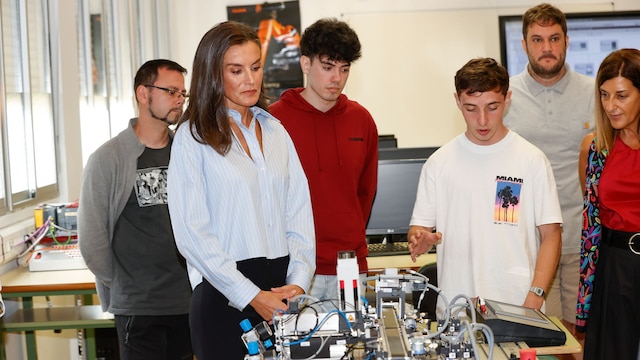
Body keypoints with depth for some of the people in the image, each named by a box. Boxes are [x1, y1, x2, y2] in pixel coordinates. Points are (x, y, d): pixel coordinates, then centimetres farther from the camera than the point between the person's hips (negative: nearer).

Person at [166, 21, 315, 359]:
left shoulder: (275, 131, 13)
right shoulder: (193, 138, -3)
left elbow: (299, 211, 9)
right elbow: (192, 233, -9)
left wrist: (298, 281, -5)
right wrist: (251, 296, -14)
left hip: (281, 290, 4)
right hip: (224, 296, -4)